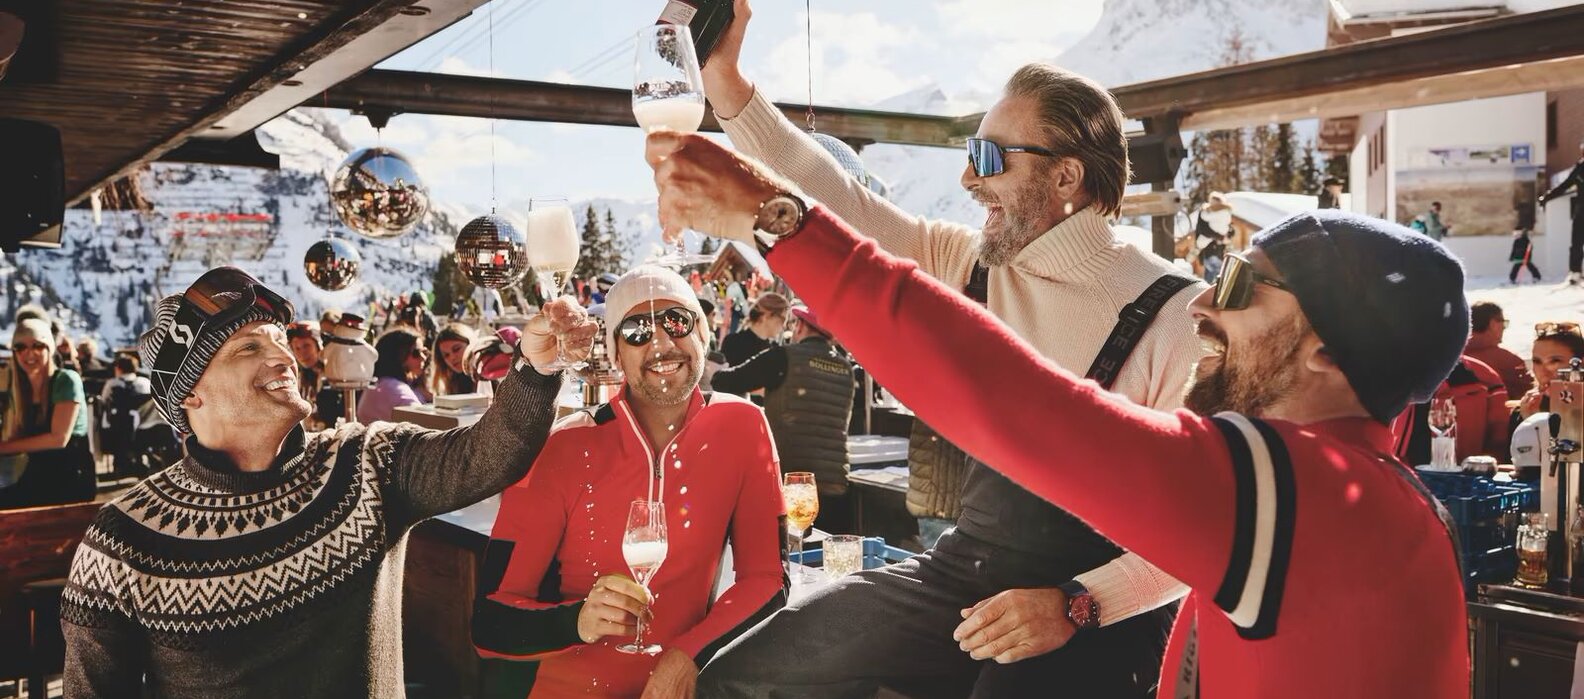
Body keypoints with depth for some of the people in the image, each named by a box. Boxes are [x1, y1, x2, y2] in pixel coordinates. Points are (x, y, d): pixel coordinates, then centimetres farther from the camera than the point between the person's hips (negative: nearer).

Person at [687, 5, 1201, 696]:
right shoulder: (968, 264, 3)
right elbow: (842, 209, -2)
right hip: (958, 573, 5)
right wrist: (724, 79, -7)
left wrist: (1076, 606, -21)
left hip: (1093, 615, -5)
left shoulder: (1172, 314, -13)